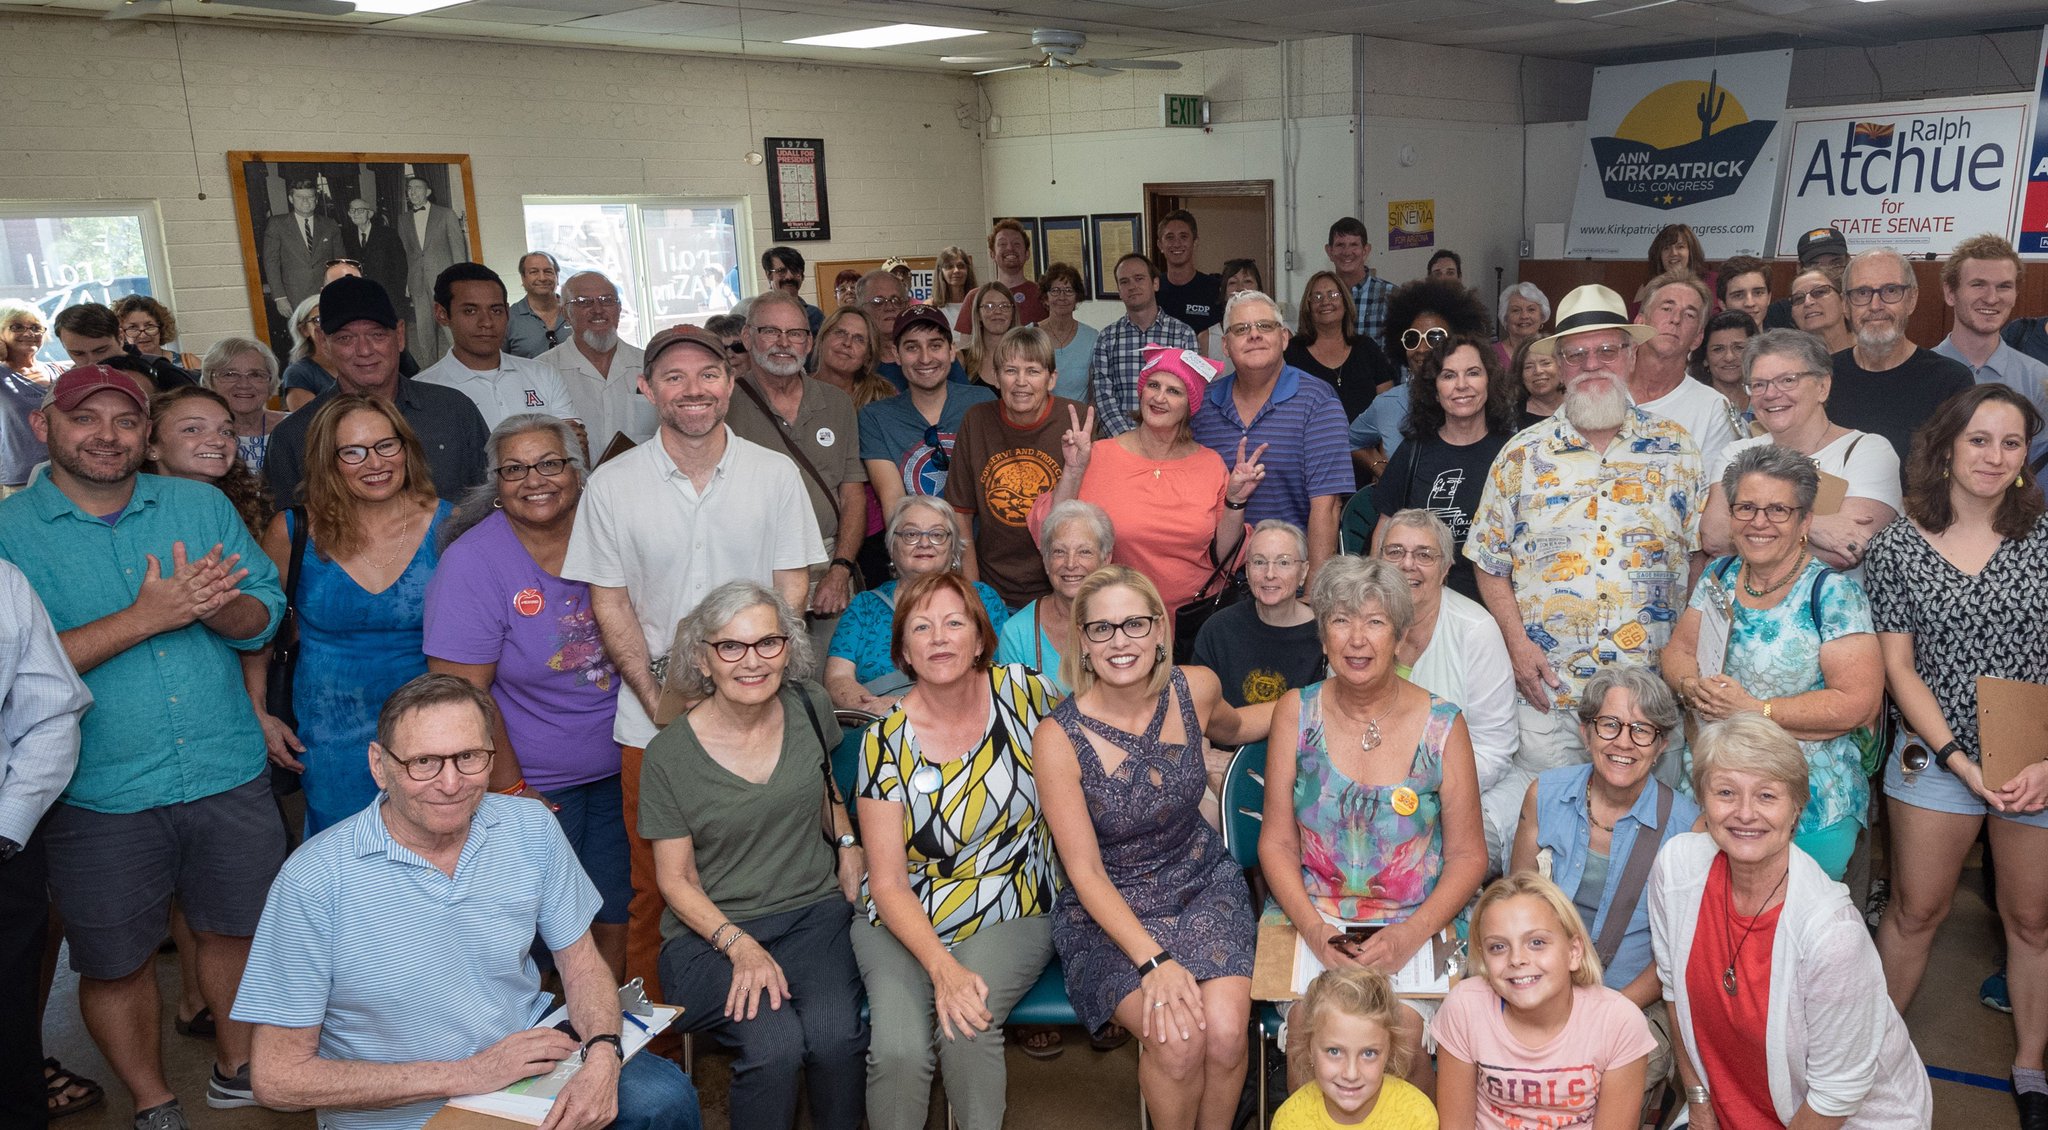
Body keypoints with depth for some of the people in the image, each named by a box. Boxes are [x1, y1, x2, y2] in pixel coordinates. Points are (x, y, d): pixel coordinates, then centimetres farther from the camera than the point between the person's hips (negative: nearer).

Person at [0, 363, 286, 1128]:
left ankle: (237, 1066, 41)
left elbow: (265, 612, 0)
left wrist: (211, 606, -22)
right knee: (116, 959, 12)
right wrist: (148, 616, -24)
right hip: (100, 795, -2)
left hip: (228, 776, 3)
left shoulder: (202, 505, 3)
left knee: (235, 926, 17)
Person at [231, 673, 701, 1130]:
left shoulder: (532, 829, -4)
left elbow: (579, 960, 5)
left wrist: (602, 1056, -16)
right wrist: (464, 1076, -18)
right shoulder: (313, 883, -17)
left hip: (532, 1055, 4)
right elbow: (279, 1079, -13)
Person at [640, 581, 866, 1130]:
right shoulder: (669, 755, -9)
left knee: (834, 1037, -26)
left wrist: (848, 842, 7)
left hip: (814, 910, 3)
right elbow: (676, 880, -2)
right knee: (776, 1043, -30)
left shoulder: (809, 705, 2)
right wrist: (740, 945, -16)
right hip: (710, 930, -2)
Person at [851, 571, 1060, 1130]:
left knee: (965, 1032, -27)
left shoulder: (1022, 692, -6)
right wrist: (943, 967, -22)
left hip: (1009, 915, 0)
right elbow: (888, 884, -9)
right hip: (904, 921, 0)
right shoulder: (886, 742, -9)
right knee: (898, 1048, -24)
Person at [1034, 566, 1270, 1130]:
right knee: (1178, 1040, -26)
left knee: (1225, 1032, -22)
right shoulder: (1059, 738, -18)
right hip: (1109, 908, -3)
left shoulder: (1195, 688, -7)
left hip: (1203, 883, 3)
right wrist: (1154, 961, -24)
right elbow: (1086, 873, -14)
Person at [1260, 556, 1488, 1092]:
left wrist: (1411, 933, -13)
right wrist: (1314, 928, -13)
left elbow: (1468, 854, 2)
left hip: (1414, 930, 0)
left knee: (1396, 1034, -24)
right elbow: (1276, 841, 2)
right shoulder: (1296, 712, 1)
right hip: (1312, 921, 1)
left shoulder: (1442, 724, -1)